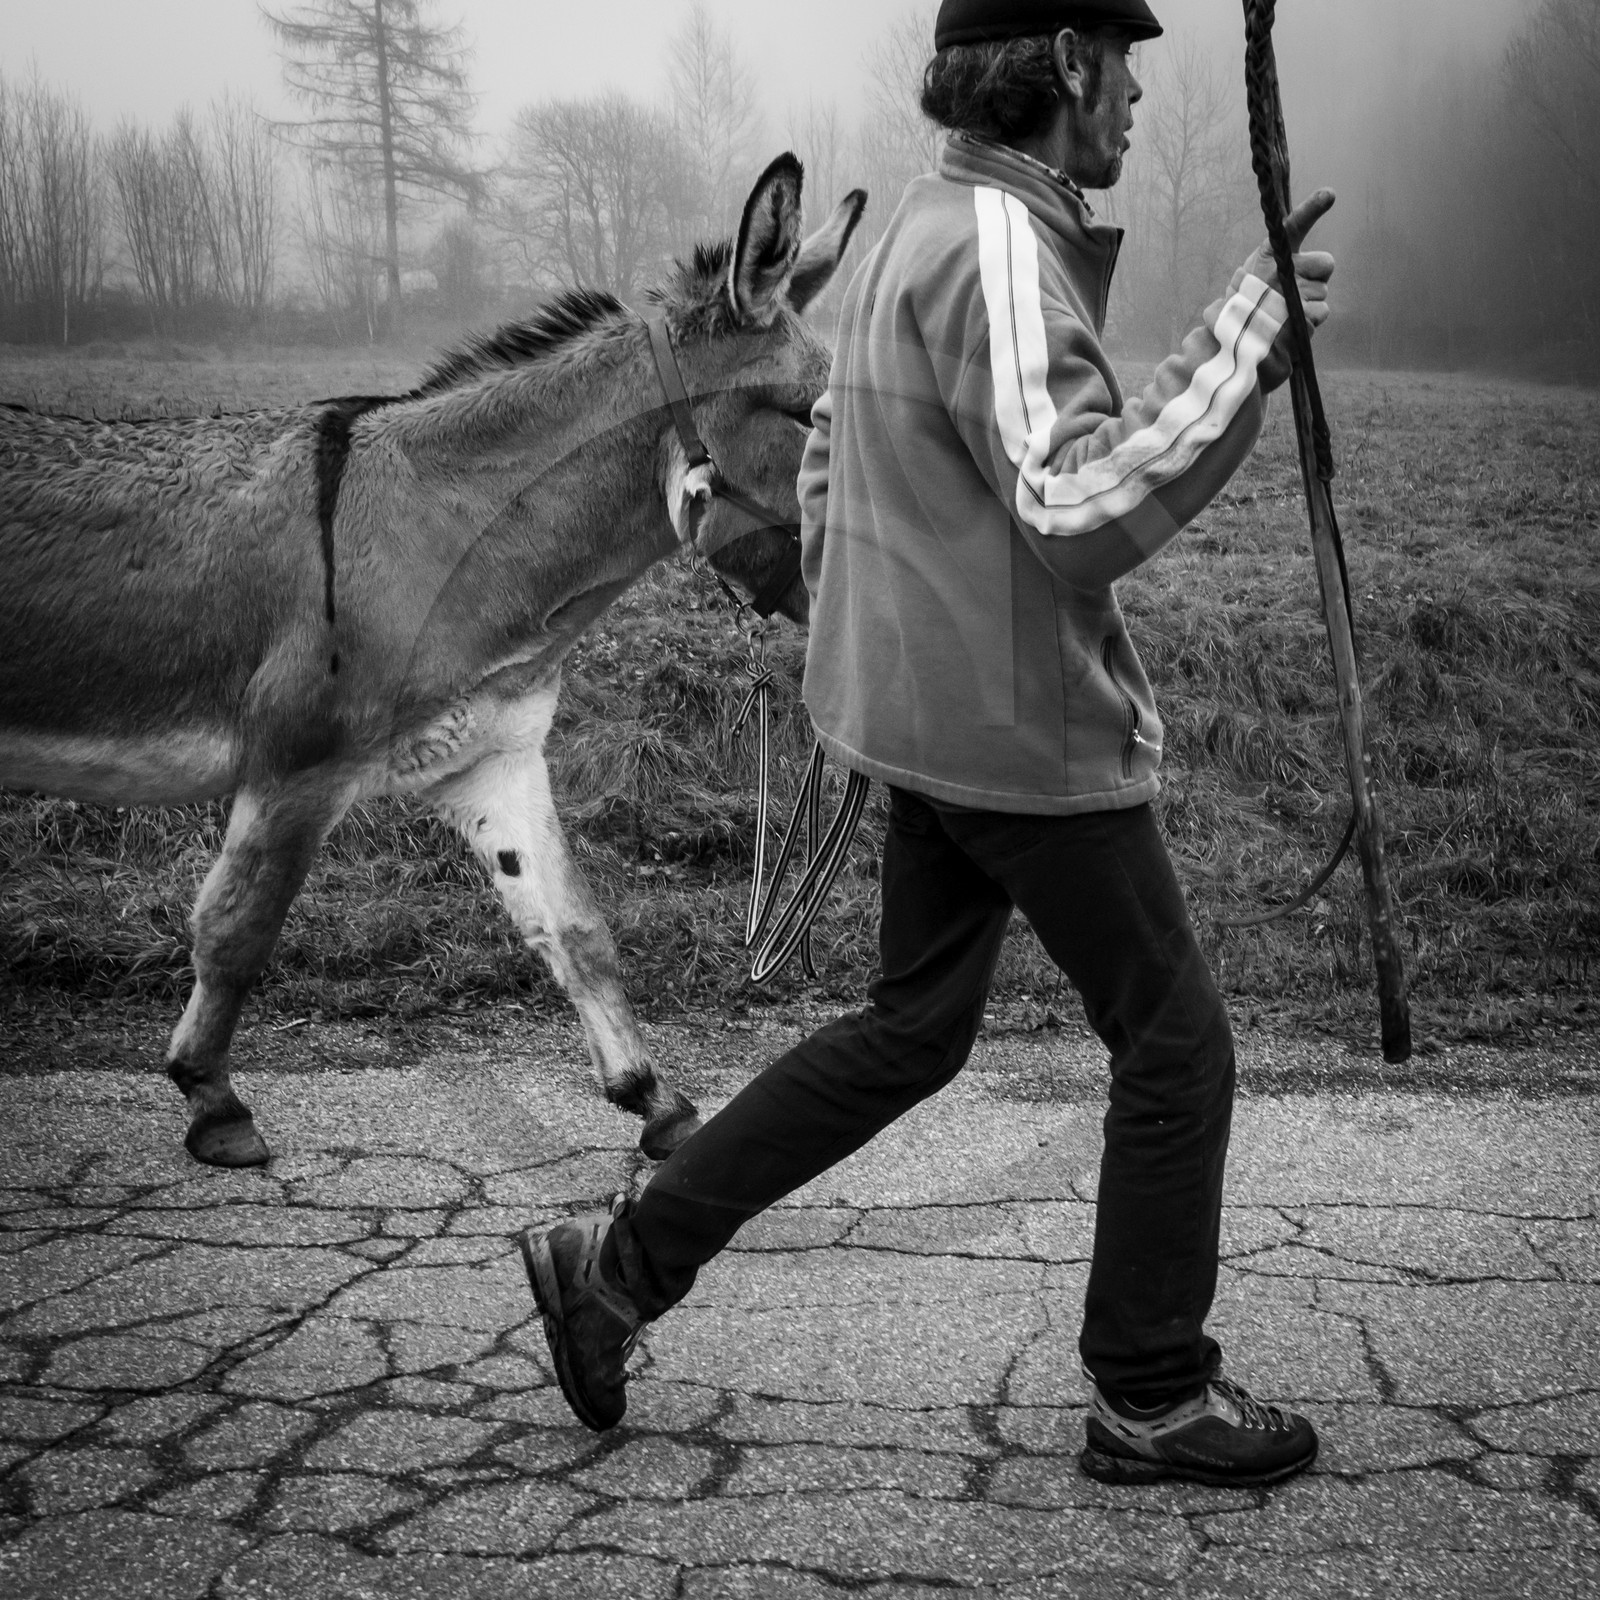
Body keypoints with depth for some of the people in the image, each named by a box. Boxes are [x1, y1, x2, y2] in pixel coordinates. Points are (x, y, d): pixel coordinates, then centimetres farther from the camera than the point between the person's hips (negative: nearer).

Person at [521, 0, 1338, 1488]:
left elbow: (832, 448, 20)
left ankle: (620, 1263, 20)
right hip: (1025, 730, -10)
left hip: (930, 711, 10)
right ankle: (1151, 1399, 18)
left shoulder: (922, 225, 11)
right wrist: (1247, 336, -26)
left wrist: (850, 656, 26)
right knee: (1174, 1044, 5)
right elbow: (1083, 517, -31)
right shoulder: (1000, 251, -22)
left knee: (908, 1033, 18)